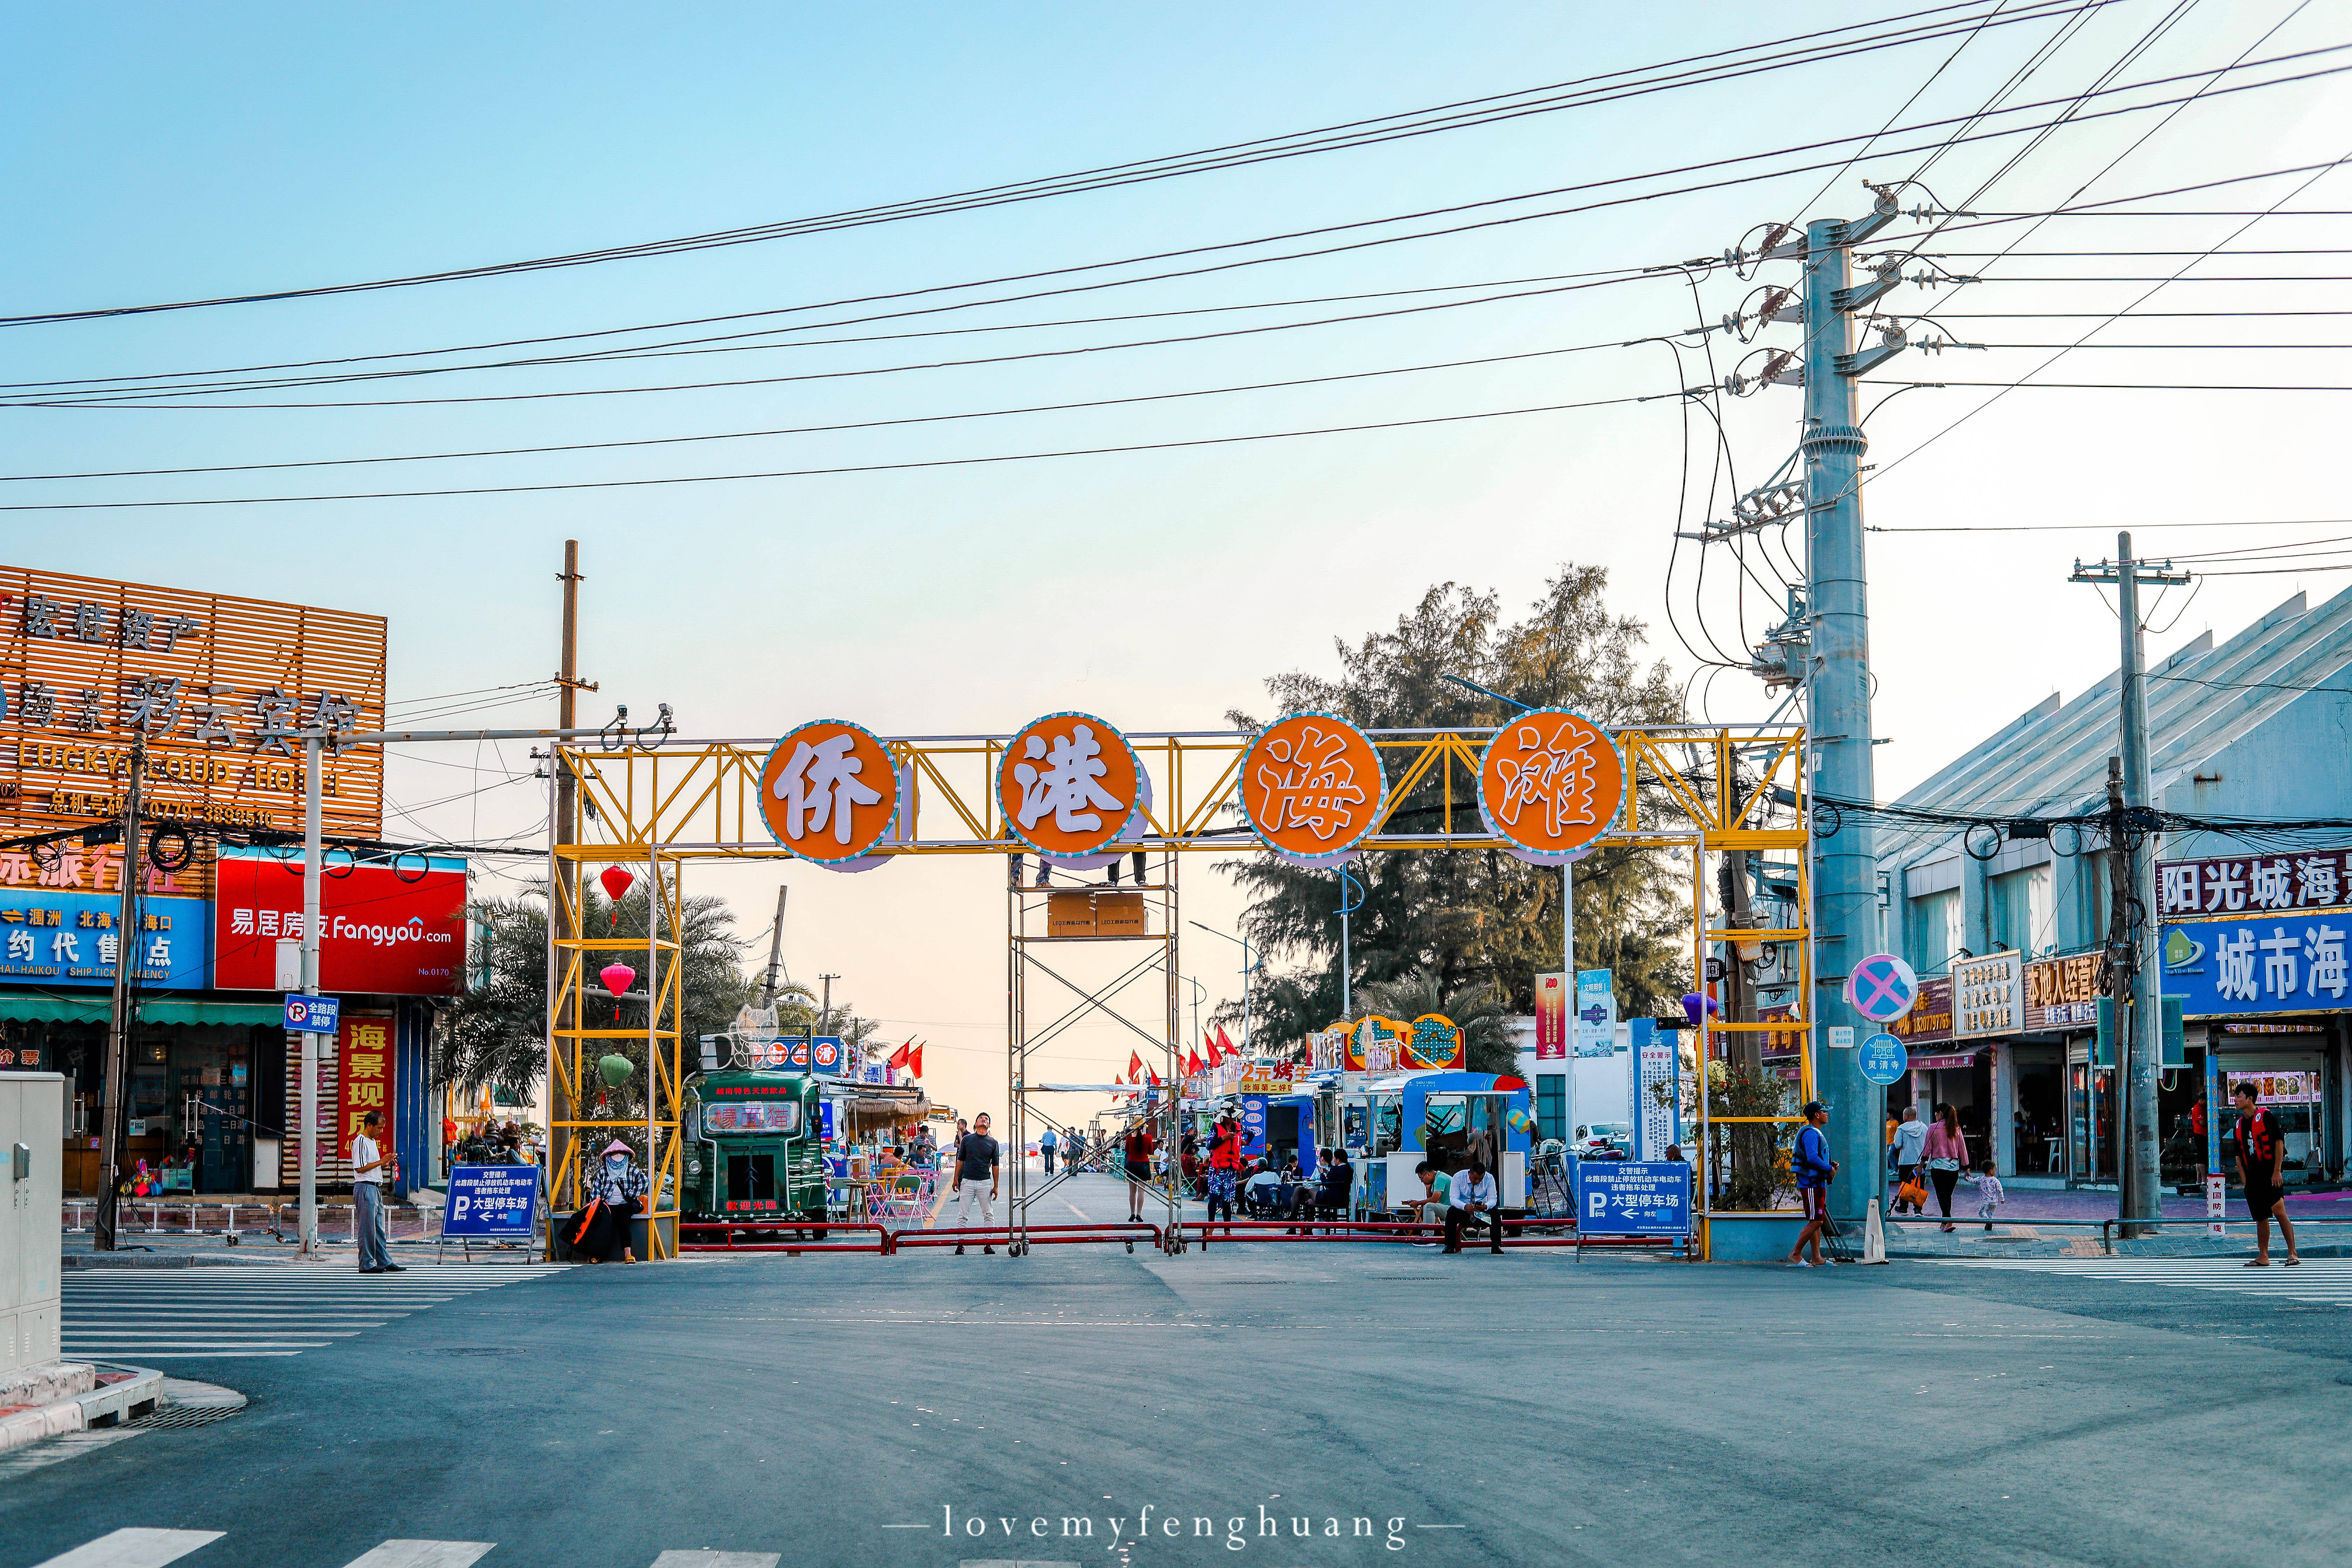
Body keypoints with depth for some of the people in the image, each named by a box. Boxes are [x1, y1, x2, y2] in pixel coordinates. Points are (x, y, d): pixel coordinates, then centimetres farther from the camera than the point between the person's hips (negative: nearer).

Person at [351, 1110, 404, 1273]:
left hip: (376, 1189, 10)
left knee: (378, 1229, 10)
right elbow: (360, 1168, -18)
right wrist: (381, 1162, -15)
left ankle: (384, 1262, 13)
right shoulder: (361, 1142, -11)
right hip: (365, 1188, -10)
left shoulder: (372, 1142, 19)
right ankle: (366, 1264, -2)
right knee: (367, 1228, -6)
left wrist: (386, 1165, 10)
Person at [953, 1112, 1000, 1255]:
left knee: (989, 1215, 1)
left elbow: (995, 1166, 6)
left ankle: (988, 1244, 6)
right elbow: (960, 1161, 10)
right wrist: (956, 1179, 4)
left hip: (985, 1182, 0)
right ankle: (960, 1244, 3)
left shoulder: (993, 1143, 5)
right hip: (967, 1181, 0)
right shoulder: (967, 1139, 5)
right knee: (963, 1215, -1)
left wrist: (996, 1186, 1)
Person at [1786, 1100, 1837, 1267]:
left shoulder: (1816, 1133, 20)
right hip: (1811, 1184, -11)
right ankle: (1796, 1254, -4)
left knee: (1817, 1222, 10)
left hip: (1818, 1184, 11)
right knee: (1816, 1221, -10)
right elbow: (1812, 1158, -27)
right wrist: (1829, 1169, -17)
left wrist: (1831, 1164, 11)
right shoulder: (1810, 1133, -15)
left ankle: (1816, 1258, 11)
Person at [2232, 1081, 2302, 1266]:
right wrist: (2244, 1179, 9)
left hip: (2270, 1173, -6)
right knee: (2261, 1217, 7)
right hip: (2252, 1175, 6)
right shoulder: (2240, 1124, 14)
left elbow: (2279, 1142, -9)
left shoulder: (2266, 1116, -5)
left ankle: (2293, 1253, -9)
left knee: (2279, 1210, -13)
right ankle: (2263, 1258, 10)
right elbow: (2239, 1155, 18)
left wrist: (2277, 1171, -14)